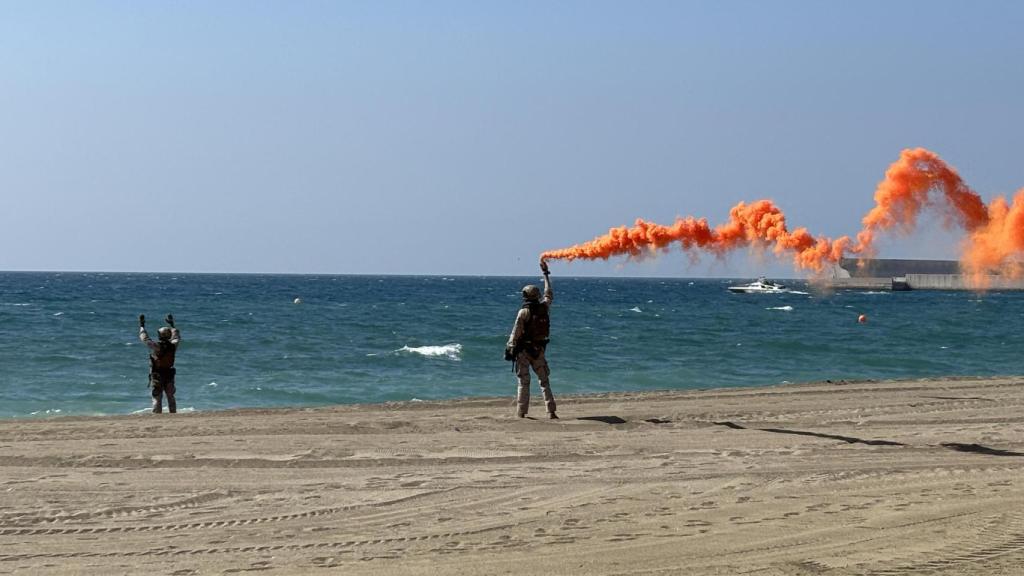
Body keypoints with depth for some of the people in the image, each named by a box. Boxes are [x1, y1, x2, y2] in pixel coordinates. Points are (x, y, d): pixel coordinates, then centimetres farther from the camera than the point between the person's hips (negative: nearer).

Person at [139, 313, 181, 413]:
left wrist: (142, 326, 5)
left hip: (157, 376, -4)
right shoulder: (173, 346, -5)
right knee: (171, 398, 15)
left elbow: (145, 338, -7)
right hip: (169, 375, 4)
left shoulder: (156, 346, -17)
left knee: (157, 399, -2)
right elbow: (177, 337, 16)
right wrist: (172, 325, 29)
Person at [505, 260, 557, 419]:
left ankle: (521, 413, -1)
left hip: (523, 350, -3)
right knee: (544, 382, 10)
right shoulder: (544, 308, 0)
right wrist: (546, 273, 28)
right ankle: (551, 411, 2)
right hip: (538, 350, 3)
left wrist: (509, 348, -7)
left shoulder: (524, 312, -13)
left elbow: (515, 332, -14)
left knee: (524, 383, 1)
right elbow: (549, 294, 19)